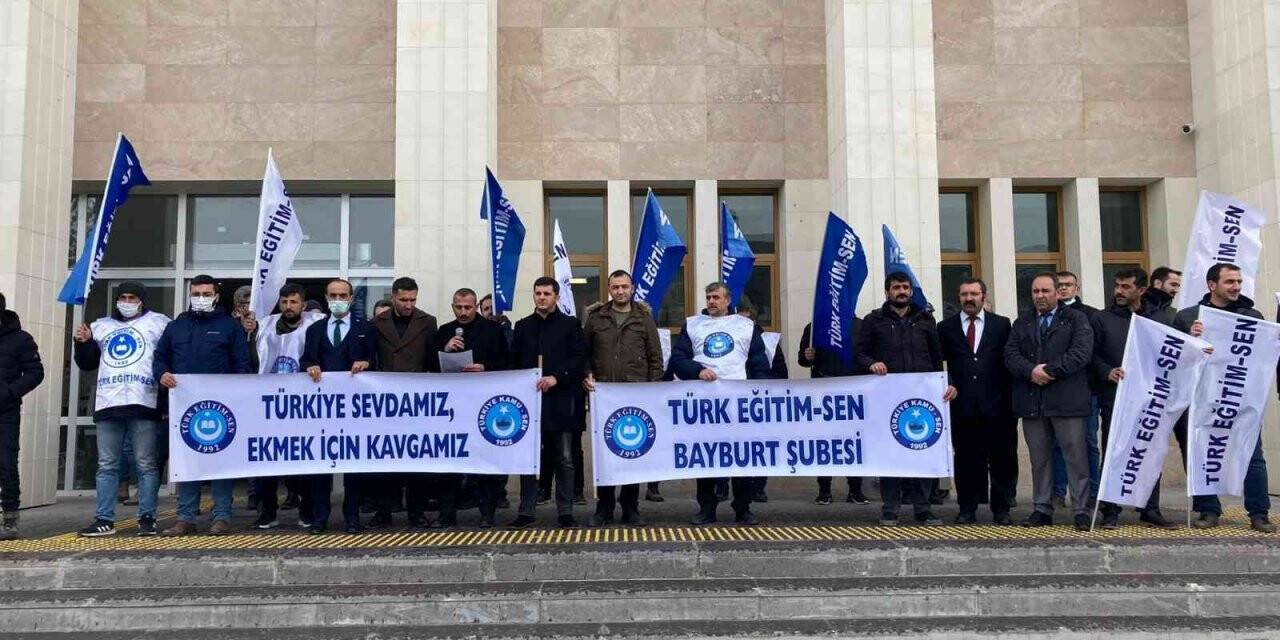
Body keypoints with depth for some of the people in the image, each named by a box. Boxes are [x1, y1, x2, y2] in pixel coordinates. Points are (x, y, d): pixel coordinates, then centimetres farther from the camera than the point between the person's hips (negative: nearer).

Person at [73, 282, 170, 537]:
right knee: (106, 466, 6)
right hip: (107, 404, 5)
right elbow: (87, 364, 25)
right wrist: (83, 343, 8)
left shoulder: (158, 322, 8)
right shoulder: (101, 325, 22)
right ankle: (104, 519, 10)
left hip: (143, 404, -4)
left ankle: (147, 518, 3)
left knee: (146, 464, -2)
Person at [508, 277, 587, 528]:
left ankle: (565, 511, 9)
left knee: (564, 459, 2)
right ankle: (526, 511, 11)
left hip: (560, 401, -2)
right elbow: (514, 361, 12)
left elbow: (579, 358, -4)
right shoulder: (522, 326, 15)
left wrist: (556, 377, -15)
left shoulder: (570, 325, 6)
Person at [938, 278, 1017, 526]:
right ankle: (967, 509, 14)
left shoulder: (1001, 324, 9)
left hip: (995, 403, 0)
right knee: (965, 459, 5)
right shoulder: (946, 327, 9)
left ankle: (1001, 510, 13)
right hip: (962, 404, 0)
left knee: (1001, 458, 3)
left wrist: (1008, 397, -1)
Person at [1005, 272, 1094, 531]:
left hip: (1067, 400, -3)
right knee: (1039, 458, 9)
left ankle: (1081, 511, 5)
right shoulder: (1021, 324, 17)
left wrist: (1049, 370, -14)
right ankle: (1042, 509, 15)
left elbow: (1081, 352, -9)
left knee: (1076, 456, -2)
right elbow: (1011, 354, 6)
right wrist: (1031, 371, -13)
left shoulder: (1076, 319, 5)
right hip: (1031, 402, 4)